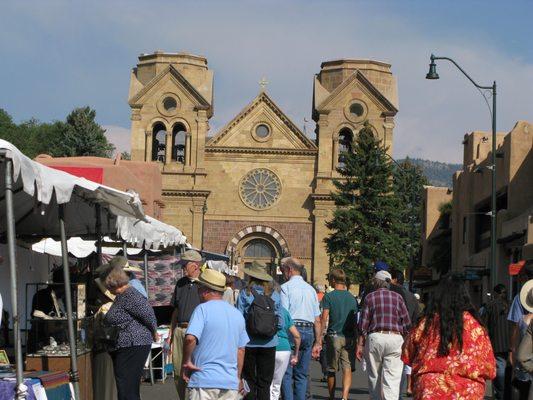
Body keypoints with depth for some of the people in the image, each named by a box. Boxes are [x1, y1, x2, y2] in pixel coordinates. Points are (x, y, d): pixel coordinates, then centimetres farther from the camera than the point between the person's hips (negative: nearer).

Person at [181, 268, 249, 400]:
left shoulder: (203, 309, -8)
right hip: (231, 382, 6)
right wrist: (238, 378, 27)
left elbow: (190, 338, -23)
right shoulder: (238, 314, 12)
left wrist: (186, 362, -8)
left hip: (204, 379, -6)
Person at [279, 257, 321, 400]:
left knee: (286, 374, -3)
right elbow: (317, 320, 14)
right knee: (302, 375, 11)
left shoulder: (286, 287, -3)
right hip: (308, 331, 5)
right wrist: (317, 342, 18)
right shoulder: (310, 289, 15)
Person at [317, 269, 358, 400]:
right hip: (349, 337, 2)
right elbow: (355, 319, 14)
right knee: (348, 369, -4)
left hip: (334, 336, -2)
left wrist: (320, 337, -6)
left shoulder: (329, 296, -3)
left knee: (332, 370, 11)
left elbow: (324, 318, -9)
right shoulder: (352, 297, 10)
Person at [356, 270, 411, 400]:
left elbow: (363, 324, 2)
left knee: (374, 377, 12)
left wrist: (360, 345, 6)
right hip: (395, 337, 0)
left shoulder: (370, 297, 5)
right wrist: (406, 343, 15)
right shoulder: (397, 297, 8)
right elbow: (407, 323, 6)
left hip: (374, 337, 0)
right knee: (392, 379, -6)